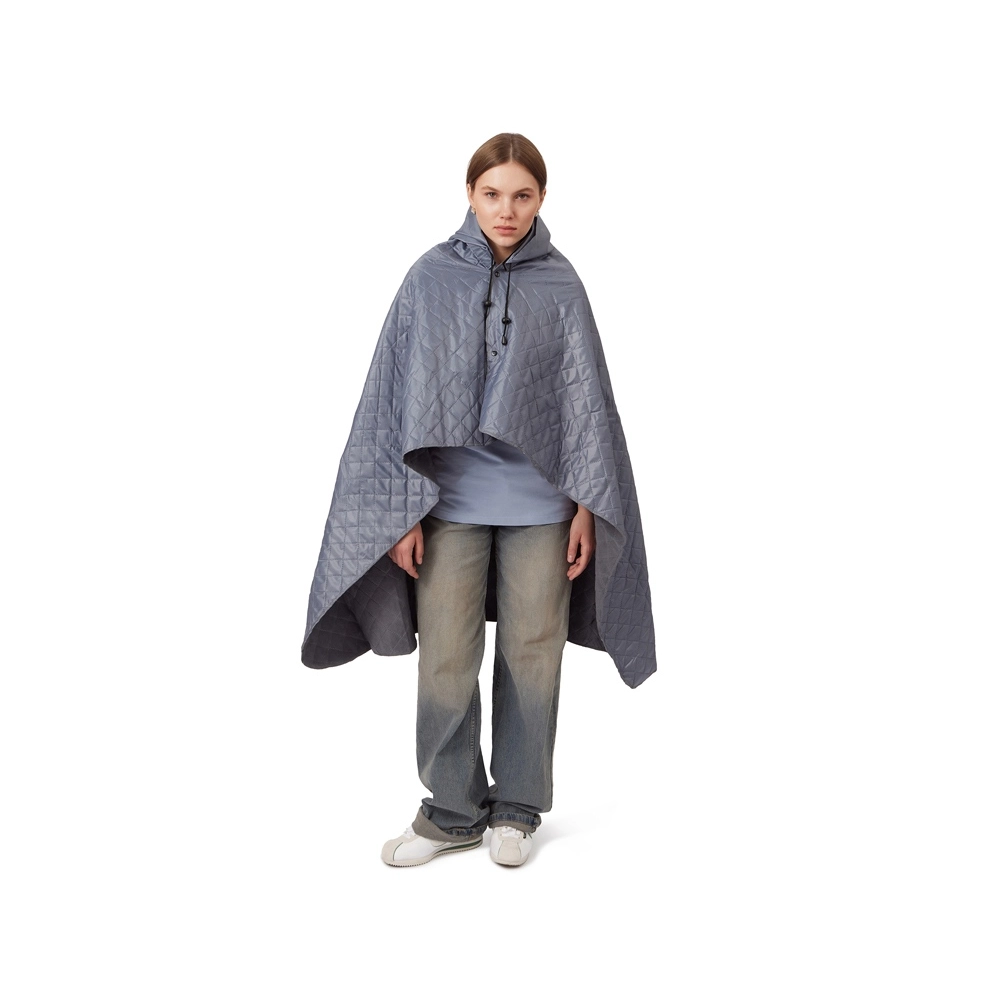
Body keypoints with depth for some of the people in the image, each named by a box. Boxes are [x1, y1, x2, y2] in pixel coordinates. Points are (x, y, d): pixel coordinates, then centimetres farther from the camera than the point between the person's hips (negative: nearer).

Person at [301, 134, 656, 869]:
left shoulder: (560, 284, 1)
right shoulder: (431, 278, 0)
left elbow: (587, 398, 3)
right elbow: (401, 396, 0)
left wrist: (588, 506, -2)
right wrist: (403, 511, -4)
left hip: (540, 503, 0)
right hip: (452, 500, 0)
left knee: (531, 656, 7)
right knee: (445, 661, 2)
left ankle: (516, 808, 25)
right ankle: (453, 810, 21)